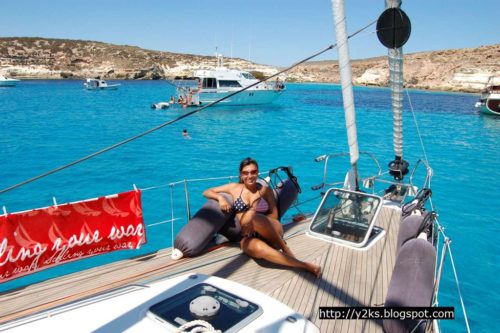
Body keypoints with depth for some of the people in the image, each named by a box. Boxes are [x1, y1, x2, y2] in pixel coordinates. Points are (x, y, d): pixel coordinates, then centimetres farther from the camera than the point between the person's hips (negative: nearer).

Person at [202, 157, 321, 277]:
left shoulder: (266, 190, 9)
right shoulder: (234, 188, 10)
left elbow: (274, 215, 6)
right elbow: (206, 192, 12)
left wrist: (253, 218, -12)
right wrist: (220, 197, -10)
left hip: (272, 232, 0)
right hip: (248, 237, 0)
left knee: (250, 215, -35)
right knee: (259, 249, -39)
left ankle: (284, 248, -20)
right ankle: (306, 266, -34)